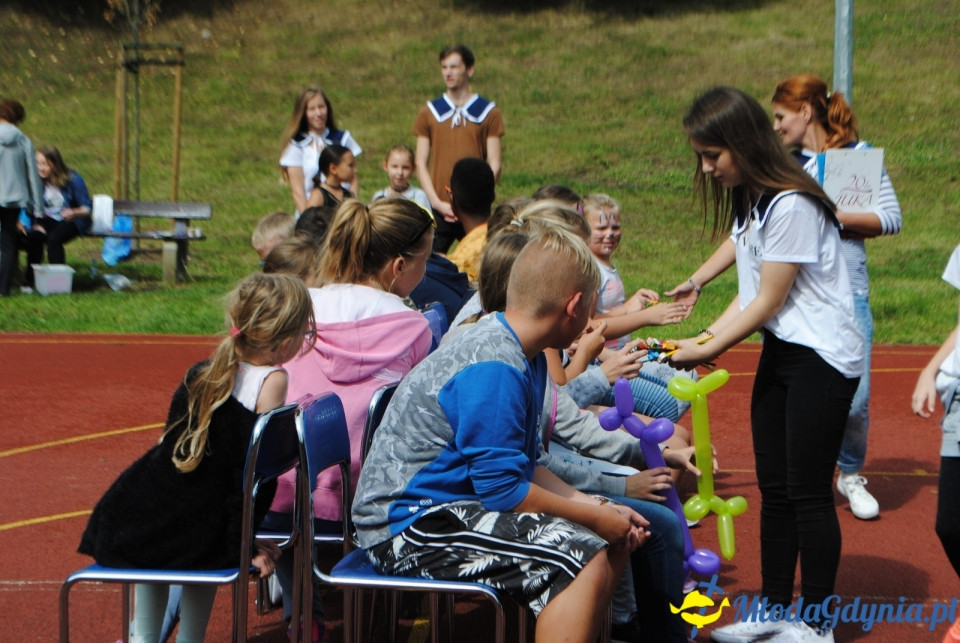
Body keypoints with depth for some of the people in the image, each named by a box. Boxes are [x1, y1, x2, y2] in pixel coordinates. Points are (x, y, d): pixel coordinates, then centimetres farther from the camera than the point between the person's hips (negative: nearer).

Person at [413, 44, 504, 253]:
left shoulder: (488, 112, 6)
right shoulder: (429, 112, 9)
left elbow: (494, 165, 2)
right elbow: (421, 163, 7)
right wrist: (437, 202, -6)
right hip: (438, 209, 1)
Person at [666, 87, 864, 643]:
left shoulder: (790, 206, -21)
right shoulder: (748, 200, 8)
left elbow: (768, 303, -17)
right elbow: (751, 294, 9)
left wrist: (708, 351, -10)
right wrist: (705, 338, -1)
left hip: (822, 358, -9)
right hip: (780, 352, 9)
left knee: (808, 491, -4)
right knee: (774, 487, 12)